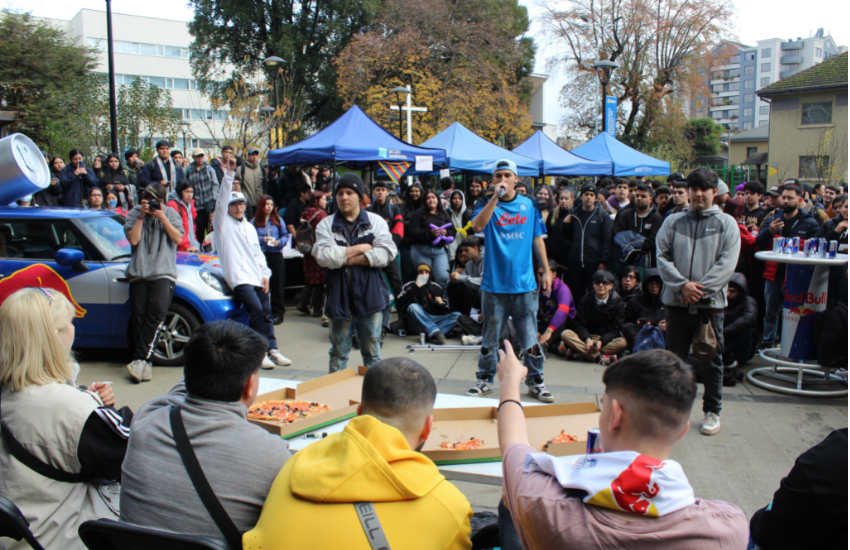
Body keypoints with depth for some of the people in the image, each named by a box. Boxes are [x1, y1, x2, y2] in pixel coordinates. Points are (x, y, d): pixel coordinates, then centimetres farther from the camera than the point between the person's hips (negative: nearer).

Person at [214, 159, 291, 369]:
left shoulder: (250, 227, 22)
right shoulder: (222, 223, 4)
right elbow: (222, 199, -11)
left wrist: (265, 275, 9)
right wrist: (229, 174, -17)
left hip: (257, 277, 7)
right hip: (239, 277, -7)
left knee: (266, 312, 4)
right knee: (256, 309, -19)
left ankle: (272, 349, 11)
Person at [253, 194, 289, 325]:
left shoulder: (278, 220, 7)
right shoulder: (254, 222, 5)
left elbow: (285, 235, 5)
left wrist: (279, 242, -14)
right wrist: (262, 239, -16)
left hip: (276, 255, 0)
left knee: (277, 284, 1)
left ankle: (278, 313, 8)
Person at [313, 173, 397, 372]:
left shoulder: (376, 222, 4)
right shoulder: (326, 225, 3)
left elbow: (387, 252, -12)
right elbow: (323, 256, -14)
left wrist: (349, 258, -13)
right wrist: (360, 248, -10)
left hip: (370, 297, 0)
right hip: (339, 298, 0)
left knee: (372, 352, 10)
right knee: (338, 353, 11)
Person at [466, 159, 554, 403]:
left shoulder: (528, 205, 7)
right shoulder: (488, 205, 2)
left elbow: (537, 239, 13)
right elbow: (478, 225, -20)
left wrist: (547, 271, 9)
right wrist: (495, 197, -25)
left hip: (524, 282, 1)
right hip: (494, 283, -1)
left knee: (530, 337, 4)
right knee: (490, 336, 10)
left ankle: (535, 382, 16)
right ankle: (485, 379, 23)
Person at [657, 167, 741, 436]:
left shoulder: (726, 224, 4)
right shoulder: (673, 222, 8)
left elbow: (727, 263, -6)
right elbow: (662, 257, 0)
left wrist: (700, 288, -14)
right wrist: (682, 284, -14)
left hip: (711, 301, -1)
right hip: (677, 300, 2)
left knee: (712, 359, 6)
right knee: (675, 356, 10)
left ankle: (713, 411, 19)